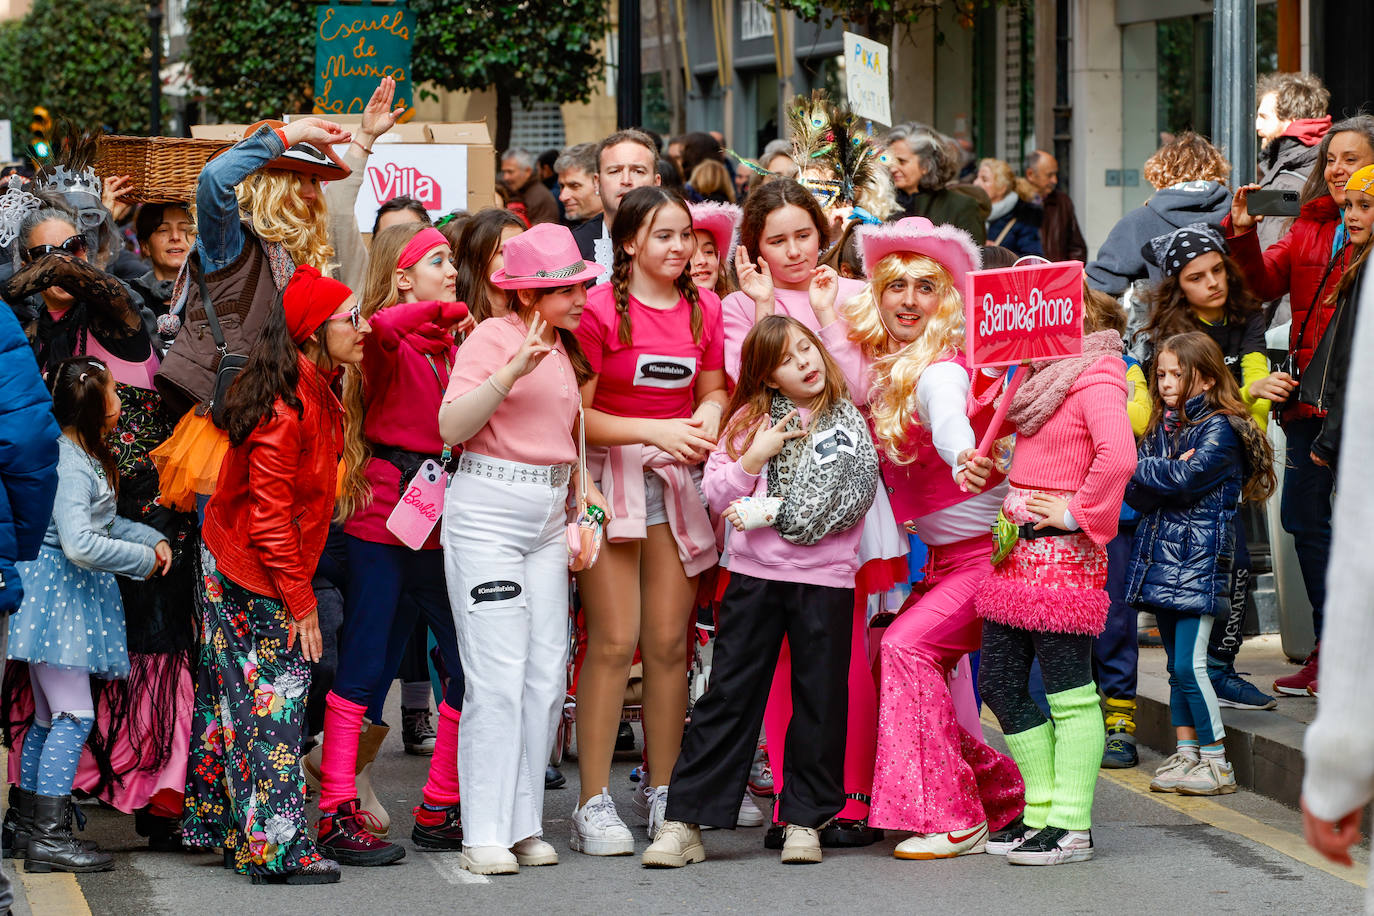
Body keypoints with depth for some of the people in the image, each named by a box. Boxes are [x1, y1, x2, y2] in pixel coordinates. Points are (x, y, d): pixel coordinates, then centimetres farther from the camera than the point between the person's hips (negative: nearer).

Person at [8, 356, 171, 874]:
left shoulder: (85, 457, 12)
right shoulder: (68, 465, -20)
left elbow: (105, 522, 22)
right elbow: (80, 545, -28)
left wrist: (151, 539, 8)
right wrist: (143, 558, -17)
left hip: (71, 597, 11)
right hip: (57, 593, -11)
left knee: (49, 716, 15)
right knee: (73, 716, -11)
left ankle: (30, 826, 21)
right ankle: (49, 840, -11)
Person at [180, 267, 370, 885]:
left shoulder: (314, 393, 6)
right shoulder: (285, 407, -23)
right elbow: (269, 516, -23)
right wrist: (300, 602, -18)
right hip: (253, 577, -9)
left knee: (243, 700, 13)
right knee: (271, 706, -5)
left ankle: (227, 828, 21)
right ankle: (276, 850, -2)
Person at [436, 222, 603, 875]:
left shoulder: (567, 349, 16)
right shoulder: (493, 337, -7)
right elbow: (451, 427, -16)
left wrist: (583, 488, 10)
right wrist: (514, 370, -25)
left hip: (549, 516, 7)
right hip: (487, 509, -7)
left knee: (547, 671, 3)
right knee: (499, 675, -10)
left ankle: (523, 823, 10)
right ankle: (485, 835, -6)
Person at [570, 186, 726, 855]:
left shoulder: (704, 310, 8)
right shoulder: (600, 309, -9)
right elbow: (574, 413, -11)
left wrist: (706, 419, -6)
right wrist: (652, 429, -19)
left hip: (677, 477, 5)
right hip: (608, 474, -5)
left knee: (669, 642, 5)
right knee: (613, 641, -8)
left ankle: (664, 793, 15)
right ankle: (594, 804, -3)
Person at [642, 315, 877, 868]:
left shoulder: (848, 422, 3)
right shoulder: (749, 420, 7)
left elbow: (848, 501, -8)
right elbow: (716, 496, 6)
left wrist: (765, 513, -12)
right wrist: (754, 456, -10)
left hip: (825, 579, 0)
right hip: (754, 574, 1)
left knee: (819, 699, 5)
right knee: (728, 695, 0)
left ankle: (805, 820, 17)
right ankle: (685, 823, 0)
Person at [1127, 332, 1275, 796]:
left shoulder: (1220, 429, -7)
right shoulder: (1160, 428, 14)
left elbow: (1189, 478, -21)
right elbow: (1136, 496, 4)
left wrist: (1142, 470, -9)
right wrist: (1169, 473, -14)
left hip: (1199, 561, -7)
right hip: (1160, 558, 7)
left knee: (1189, 664, -11)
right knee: (1177, 664, 11)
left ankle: (1217, 762, -4)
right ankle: (1186, 754, 16)